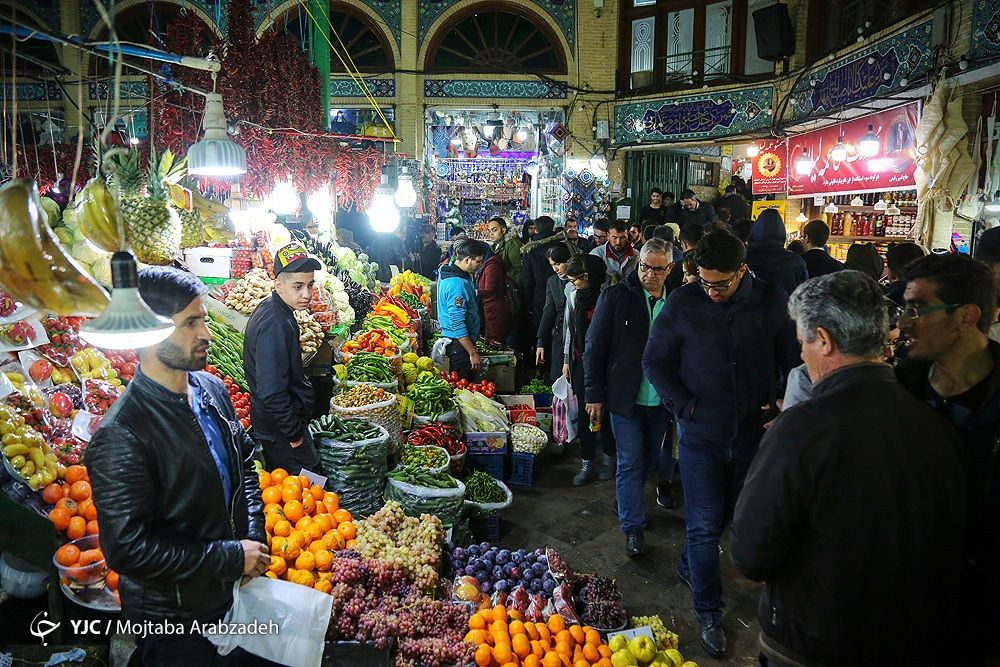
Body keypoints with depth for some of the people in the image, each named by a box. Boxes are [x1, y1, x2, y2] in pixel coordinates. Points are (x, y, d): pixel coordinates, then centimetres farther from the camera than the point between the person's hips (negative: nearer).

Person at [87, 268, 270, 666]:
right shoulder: (121, 435, -27)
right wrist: (232, 557, -21)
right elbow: (127, 548, -26)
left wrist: (254, 534, -2)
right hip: (174, 619, -7)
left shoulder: (212, 388, -3)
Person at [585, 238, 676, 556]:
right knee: (631, 462, 1)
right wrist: (594, 394, -7)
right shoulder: (615, 297, -8)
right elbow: (594, 348, -5)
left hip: (661, 400, 4)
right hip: (625, 397, -3)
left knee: (648, 459, 19)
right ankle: (633, 526, 13)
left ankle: (628, 503, 41)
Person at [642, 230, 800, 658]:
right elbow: (655, 362, -2)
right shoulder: (682, 304, -9)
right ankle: (709, 612, 19)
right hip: (701, 434, -2)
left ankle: (688, 565, 47)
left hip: (753, 433, 2)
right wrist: (684, 406, -11)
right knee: (705, 526, 3)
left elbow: (792, 361, 3)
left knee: (724, 517, 20)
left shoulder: (772, 302, -6)